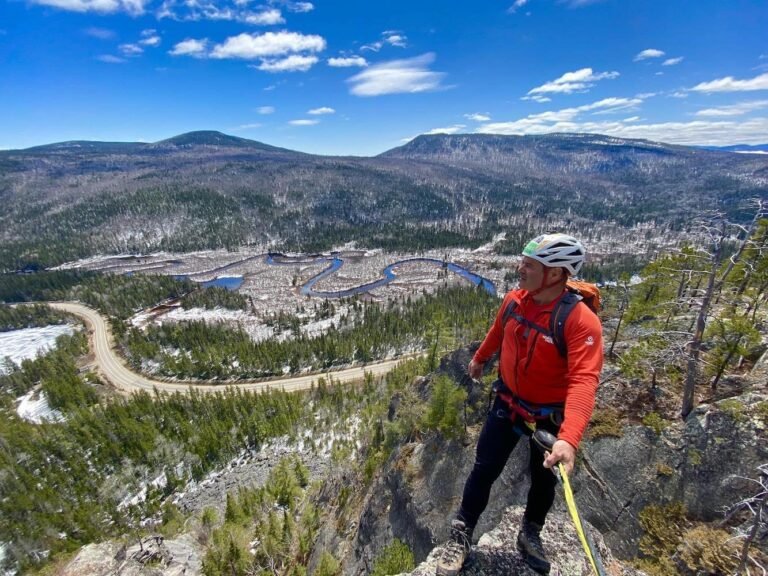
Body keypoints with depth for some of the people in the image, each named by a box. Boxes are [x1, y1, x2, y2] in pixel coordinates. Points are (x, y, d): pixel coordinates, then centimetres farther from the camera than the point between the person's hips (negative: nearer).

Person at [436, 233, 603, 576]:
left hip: (549, 417, -2)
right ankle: (462, 534, 34)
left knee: (544, 479, 21)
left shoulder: (581, 321, -29)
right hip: (507, 403, 3)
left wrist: (569, 439, -52)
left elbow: (583, 381, -39)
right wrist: (479, 359, 24)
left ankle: (530, 534, 51)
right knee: (484, 470, 11)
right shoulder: (514, 300, -13)